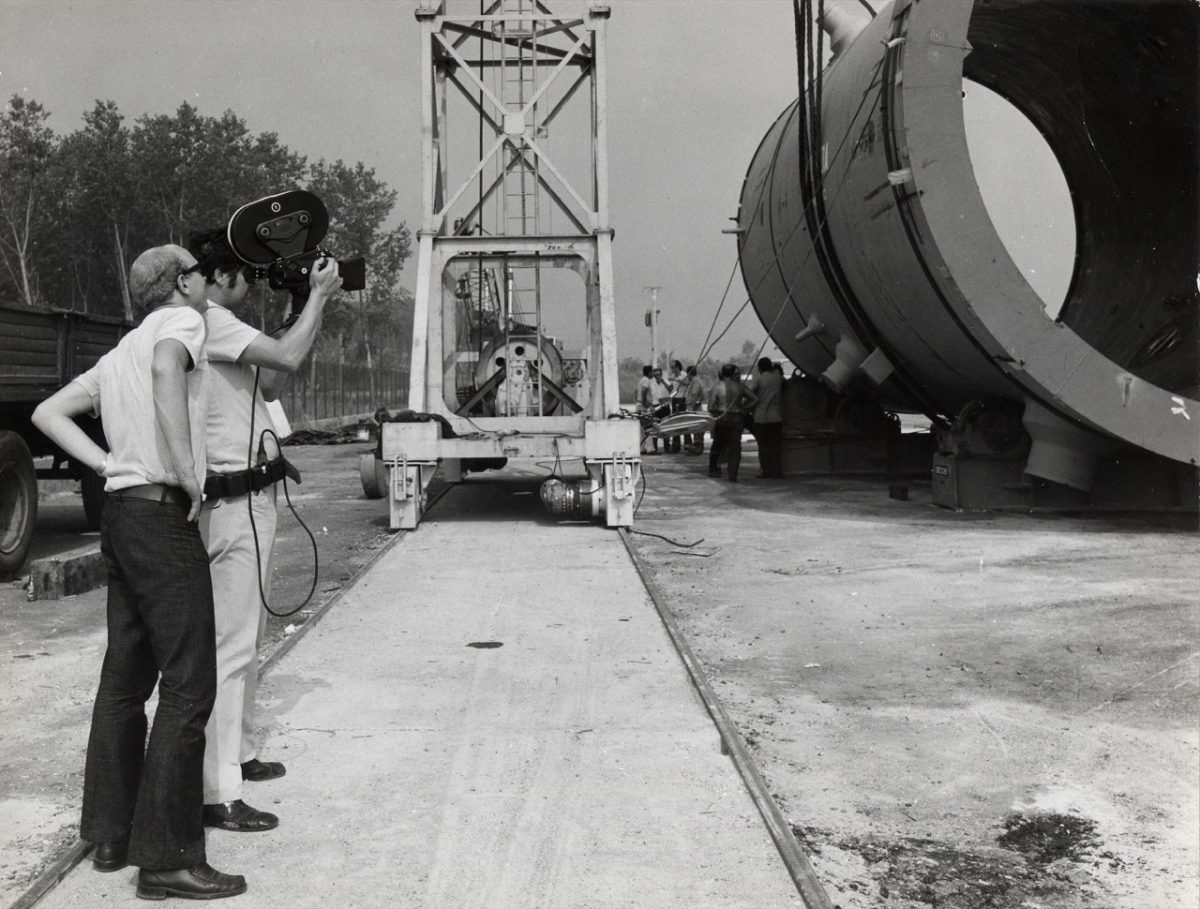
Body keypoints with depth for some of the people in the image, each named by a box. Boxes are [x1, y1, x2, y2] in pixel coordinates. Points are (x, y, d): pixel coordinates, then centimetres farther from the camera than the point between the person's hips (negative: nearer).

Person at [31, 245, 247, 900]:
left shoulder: (121, 351, 21)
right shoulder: (180, 320, -4)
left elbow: (48, 413, 23)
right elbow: (167, 369, -28)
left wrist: (107, 464, 10)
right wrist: (187, 473, -22)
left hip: (121, 510, 10)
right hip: (162, 514, -10)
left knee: (125, 678, 15)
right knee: (188, 685, -8)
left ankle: (110, 835, 24)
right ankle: (167, 858, -6)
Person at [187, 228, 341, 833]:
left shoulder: (216, 325, 16)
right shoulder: (209, 322, -15)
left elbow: (269, 382, 20)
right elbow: (289, 357, -25)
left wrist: (306, 306, 14)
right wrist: (319, 295, -10)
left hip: (248, 495, 11)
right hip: (234, 502, -11)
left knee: (245, 636, 20)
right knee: (229, 642, -10)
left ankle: (238, 753, 34)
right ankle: (217, 792, -7)